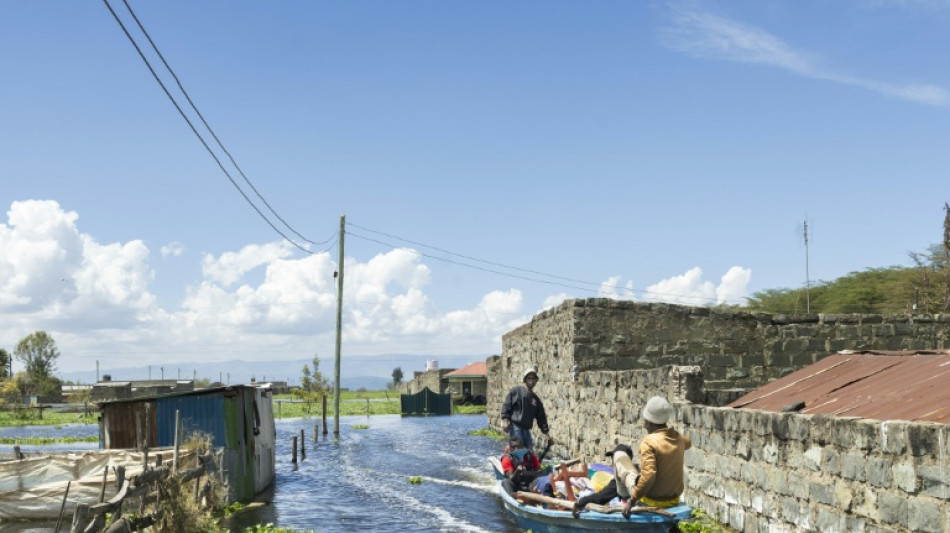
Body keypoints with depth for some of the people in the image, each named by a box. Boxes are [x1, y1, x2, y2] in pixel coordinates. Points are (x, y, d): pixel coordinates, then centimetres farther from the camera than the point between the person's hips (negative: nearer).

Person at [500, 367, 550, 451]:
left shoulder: (536, 399, 19)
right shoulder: (516, 390, 1)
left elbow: (541, 417, 20)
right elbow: (506, 405, -4)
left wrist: (546, 432, 15)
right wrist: (504, 419, -16)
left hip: (526, 429, 7)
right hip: (514, 426, -7)